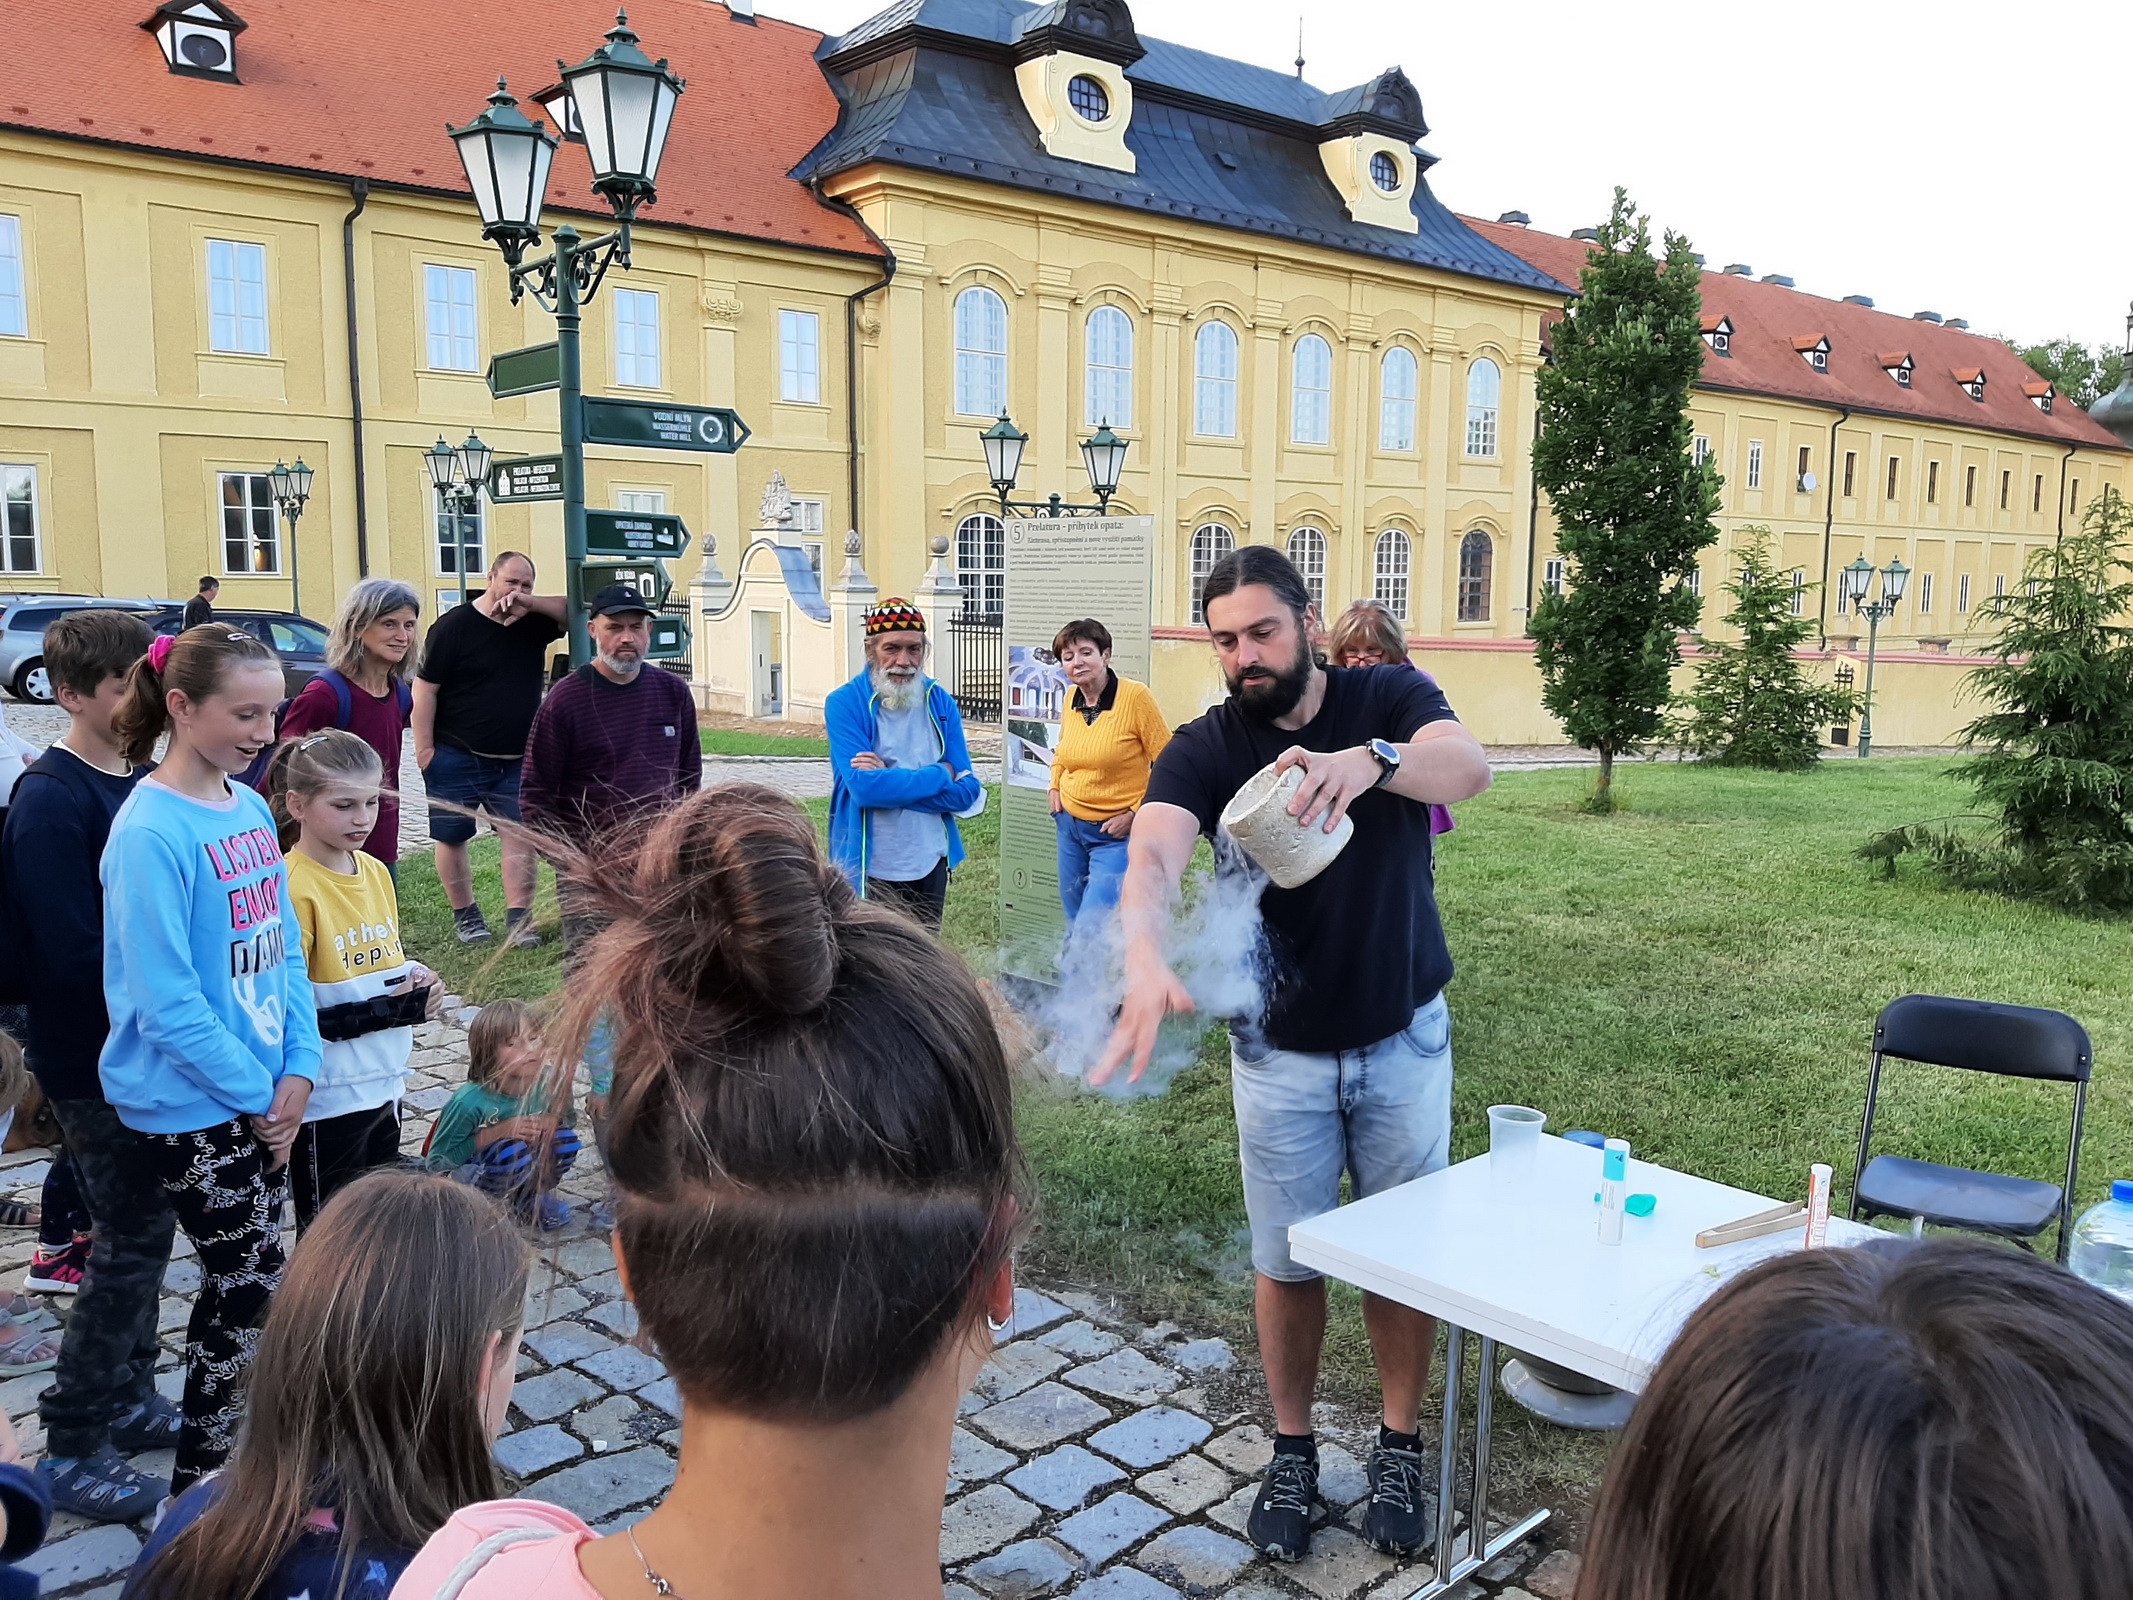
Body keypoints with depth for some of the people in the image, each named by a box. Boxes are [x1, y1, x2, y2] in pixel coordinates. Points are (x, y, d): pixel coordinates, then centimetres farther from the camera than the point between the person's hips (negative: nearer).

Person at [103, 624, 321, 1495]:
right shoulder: (151, 832, -19)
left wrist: (297, 1070, -1)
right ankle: (202, 1484, 19)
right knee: (251, 1289, 1)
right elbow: (166, 1001, -20)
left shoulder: (250, 808, 4)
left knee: (240, 1286, 17)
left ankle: (222, 1450, 33)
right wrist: (257, 1093, -13)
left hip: (265, 1095, 7)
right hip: (190, 1106, -7)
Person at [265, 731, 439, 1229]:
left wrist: (411, 974, -3)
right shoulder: (292, 888, -20)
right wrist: (381, 1011, -23)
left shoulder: (376, 871, 5)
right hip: (327, 1099, -7)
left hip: (384, 1083, 8)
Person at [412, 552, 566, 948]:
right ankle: (465, 915, 22)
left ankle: (518, 919, -2)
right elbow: (425, 688, -8)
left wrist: (528, 602, -16)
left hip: (517, 759, 3)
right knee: (451, 838, 7)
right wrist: (424, 748, -12)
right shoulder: (455, 625, -8)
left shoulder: (533, 623, 6)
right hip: (456, 758, -3)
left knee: (521, 835, -5)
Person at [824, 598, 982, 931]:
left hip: (931, 865, 4)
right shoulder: (845, 703, -10)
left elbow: (966, 791, -5)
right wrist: (939, 775, -13)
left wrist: (889, 780, -16)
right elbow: (863, 787, -23)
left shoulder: (940, 702, 2)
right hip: (870, 870, -4)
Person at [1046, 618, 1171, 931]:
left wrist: (1136, 813, -13)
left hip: (1116, 833, -6)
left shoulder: (1136, 696, -16)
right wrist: (1055, 786, 9)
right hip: (1069, 825, 7)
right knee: (1074, 921, 14)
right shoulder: (1071, 699, 3)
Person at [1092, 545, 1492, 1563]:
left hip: (1404, 1039, 0)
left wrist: (1367, 759, -51)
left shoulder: (1389, 700, -9)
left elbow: (1468, 768, -29)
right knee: (1286, 1261, 12)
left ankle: (1399, 1447, 33)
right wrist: (1145, 956, -51)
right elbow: (1152, 856, -29)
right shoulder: (1203, 749, -11)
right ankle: (1291, 1452, 32)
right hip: (1280, 1051, 0)